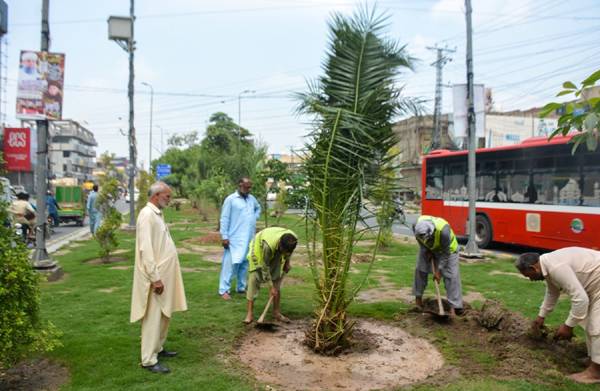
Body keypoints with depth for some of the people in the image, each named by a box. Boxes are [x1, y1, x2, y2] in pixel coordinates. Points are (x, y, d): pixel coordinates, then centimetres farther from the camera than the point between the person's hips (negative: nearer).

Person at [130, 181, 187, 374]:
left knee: (163, 315, 17)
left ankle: (157, 348, 30)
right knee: (153, 318, -2)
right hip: (156, 276, -10)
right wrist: (155, 278, -23)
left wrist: (162, 276, 18)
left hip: (164, 274, 10)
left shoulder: (157, 213, 12)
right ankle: (149, 360, 6)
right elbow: (145, 250, -23)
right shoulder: (147, 215, -18)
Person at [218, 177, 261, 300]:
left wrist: (255, 217, 13)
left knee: (245, 263, 12)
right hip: (234, 238, -6)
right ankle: (224, 290, -1)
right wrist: (224, 236, -14)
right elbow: (224, 219, -9)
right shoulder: (231, 199, -8)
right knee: (231, 263, -6)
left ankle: (241, 287, 22)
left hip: (249, 238, 6)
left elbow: (258, 208, 32)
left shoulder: (252, 198, 10)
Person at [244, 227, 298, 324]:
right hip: (258, 249, -5)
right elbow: (265, 267, -30)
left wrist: (287, 262, -1)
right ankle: (250, 314, -6)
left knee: (277, 280, 1)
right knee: (254, 280, -11)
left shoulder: (293, 239, -30)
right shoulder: (268, 244, -44)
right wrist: (271, 287, -25)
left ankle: (276, 312, 10)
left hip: (275, 252, 5)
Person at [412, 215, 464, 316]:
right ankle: (418, 297, 17)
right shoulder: (417, 226, -31)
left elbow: (446, 253, -29)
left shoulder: (443, 230, -43)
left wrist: (438, 270, -24)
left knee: (451, 275, -11)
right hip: (427, 248, 4)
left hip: (447, 248, -4)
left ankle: (454, 306, -9)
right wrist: (426, 251, -12)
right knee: (420, 270, -1)